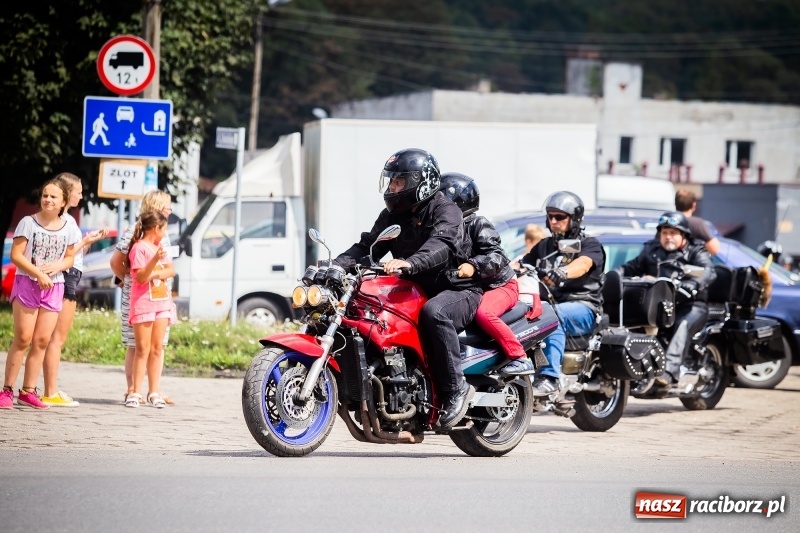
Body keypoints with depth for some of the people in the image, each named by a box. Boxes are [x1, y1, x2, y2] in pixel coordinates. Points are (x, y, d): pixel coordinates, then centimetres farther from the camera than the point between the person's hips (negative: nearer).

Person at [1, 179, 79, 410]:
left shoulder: (67, 229, 6)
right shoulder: (28, 223, -6)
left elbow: (69, 257, 13)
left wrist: (57, 266, -10)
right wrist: (38, 274, -19)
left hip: (53, 287, 4)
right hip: (27, 284, -4)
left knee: (42, 340, 1)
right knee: (22, 339, -7)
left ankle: (28, 391, 8)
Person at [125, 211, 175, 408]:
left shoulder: (160, 248, 15)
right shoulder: (139, 248, -9)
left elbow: (171, 271, 7)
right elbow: (141, 277, -16)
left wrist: (156, 274, -13)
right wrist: (154, 261, -31)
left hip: (162, 301, 7)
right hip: (143, 302, -7)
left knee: (157, 348, 5)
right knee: (143, 349, -6)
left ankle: (154, 392, 7)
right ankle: (136, 392, -3)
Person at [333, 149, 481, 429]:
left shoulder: (446, 211, -11)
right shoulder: (393, 215, 13)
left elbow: (440, 246, -31)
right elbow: (368, 245, 4)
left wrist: (409, 263, -50)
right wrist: (335, 265, -15)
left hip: (458, 290, -7)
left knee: (433, 312, -38)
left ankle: (456, 388, -28)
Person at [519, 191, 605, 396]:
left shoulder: (590, 245, 3)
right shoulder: (544, 246, 24)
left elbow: (582, 265, -19)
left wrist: (560, 273, -41)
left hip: (583, 306, -5)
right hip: (550, 302, 5)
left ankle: (549, 377, -46)